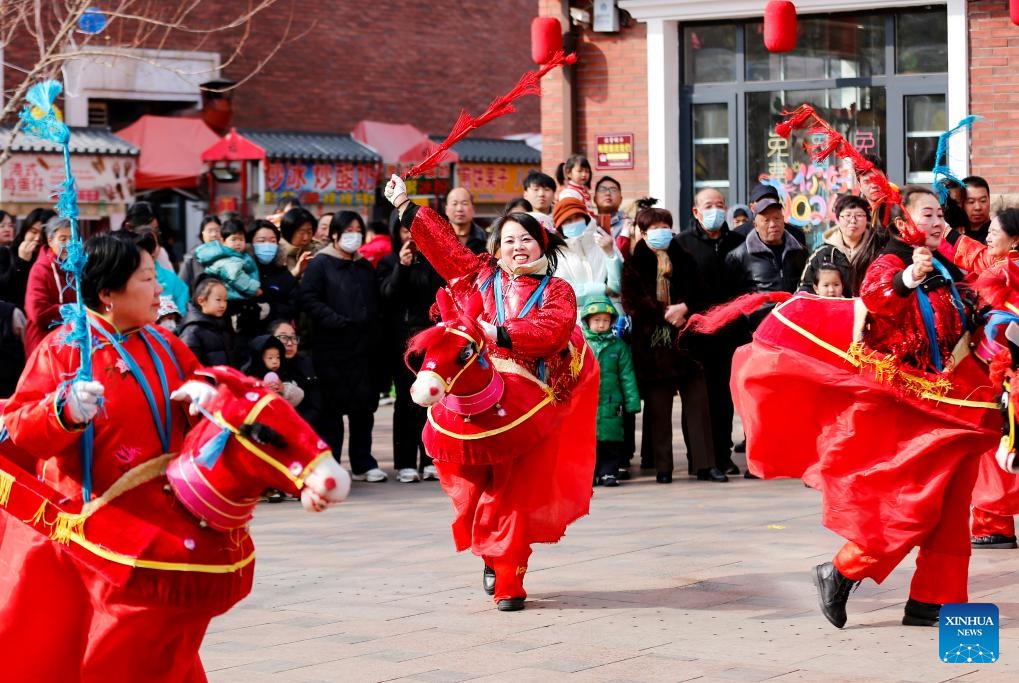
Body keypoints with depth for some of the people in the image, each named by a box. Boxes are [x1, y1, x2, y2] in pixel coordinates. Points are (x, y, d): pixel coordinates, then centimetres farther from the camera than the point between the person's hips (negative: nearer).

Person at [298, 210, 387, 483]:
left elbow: (375, 304, 22)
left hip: (364, 348, 6)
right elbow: (307, 298, -13)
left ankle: (363, 463, 18)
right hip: (332, 350, -6)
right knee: (332, 408, -4)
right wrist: (336, 321, -21)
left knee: (364, 407, 9)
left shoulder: (365, 267, 18)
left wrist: (376, 335, 8)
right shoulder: (321, 264, -3)